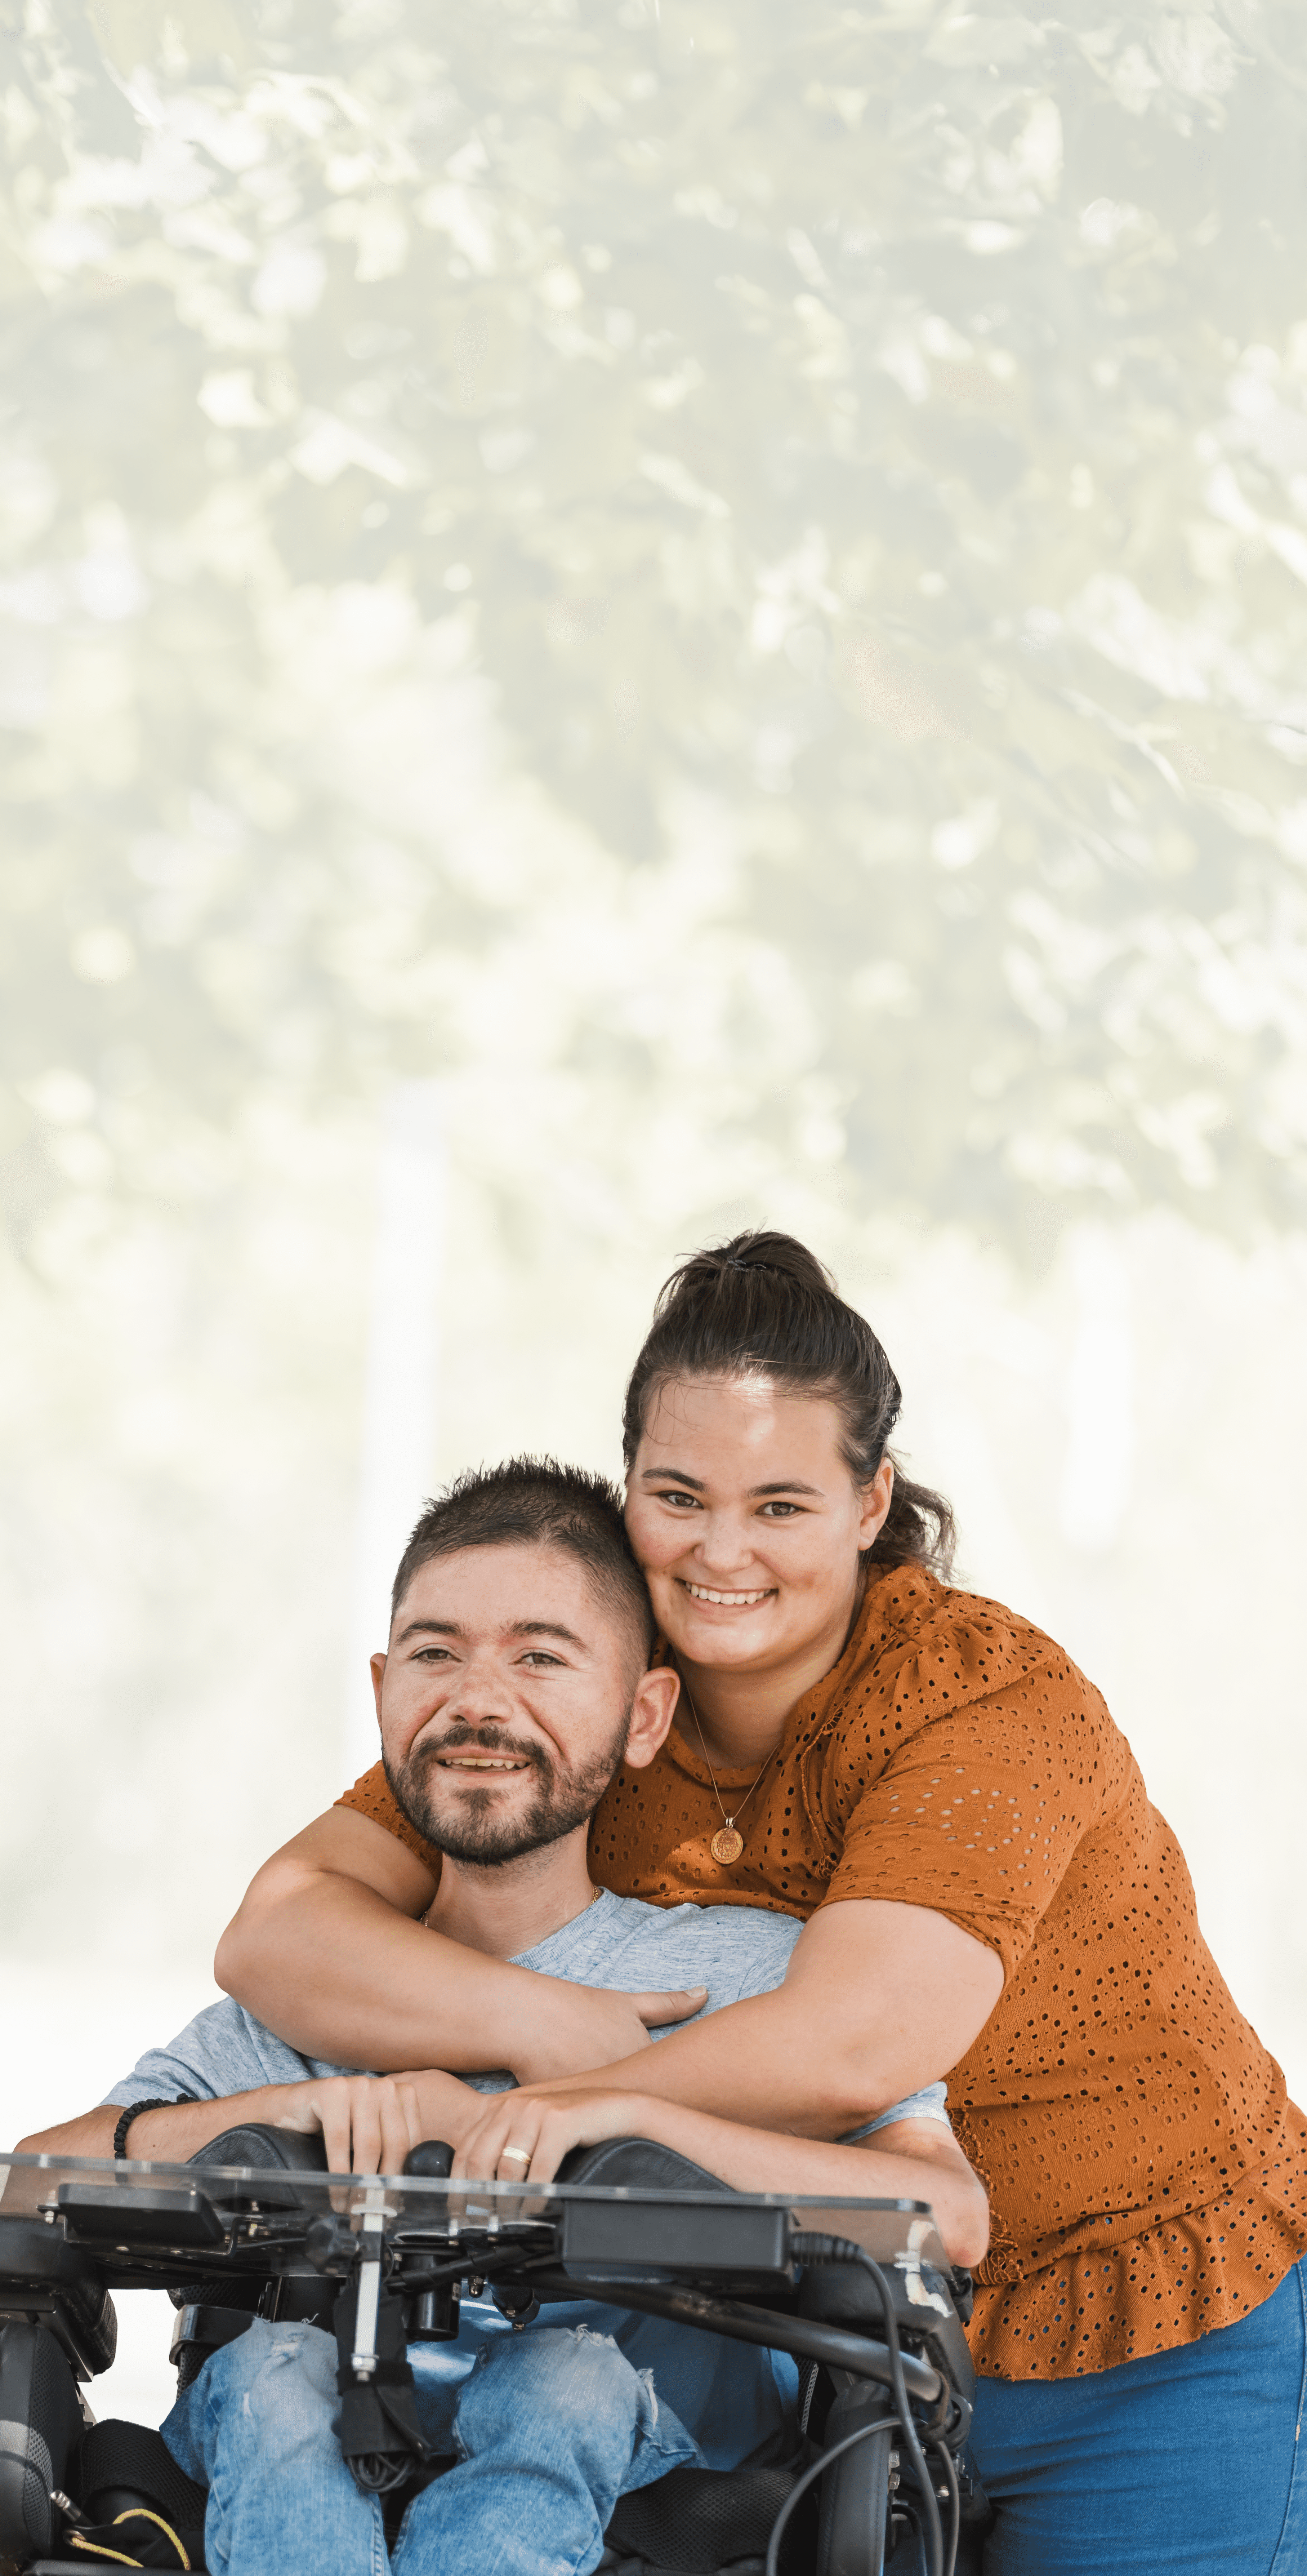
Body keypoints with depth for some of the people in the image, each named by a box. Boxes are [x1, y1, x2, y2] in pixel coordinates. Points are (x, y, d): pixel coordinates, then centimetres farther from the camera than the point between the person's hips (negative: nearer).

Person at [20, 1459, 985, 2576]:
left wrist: (626, 2111, -21)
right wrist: (288, 2108, -14)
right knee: (275, 2363, -30)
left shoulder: (749, 1971, 5)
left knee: (567, 2387, -34)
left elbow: (951, 2215, -12)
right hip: (322, 2473, 3)